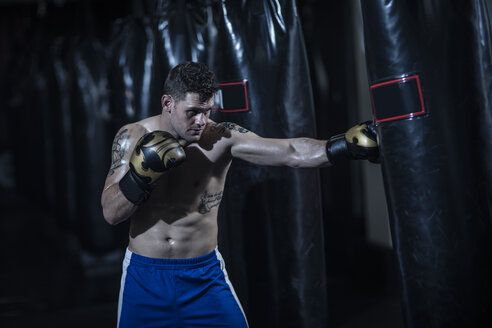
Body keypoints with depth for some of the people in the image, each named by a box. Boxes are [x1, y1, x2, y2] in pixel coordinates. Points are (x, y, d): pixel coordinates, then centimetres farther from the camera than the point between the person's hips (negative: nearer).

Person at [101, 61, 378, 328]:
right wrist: (142, 173, -23)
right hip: (144, 278, 1)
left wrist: (347, 145, -35)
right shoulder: (133, 138, -5)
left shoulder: (223, 138, -11)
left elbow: (290, 152, -22)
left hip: (204, 278, -1)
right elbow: (111, 214, -8)